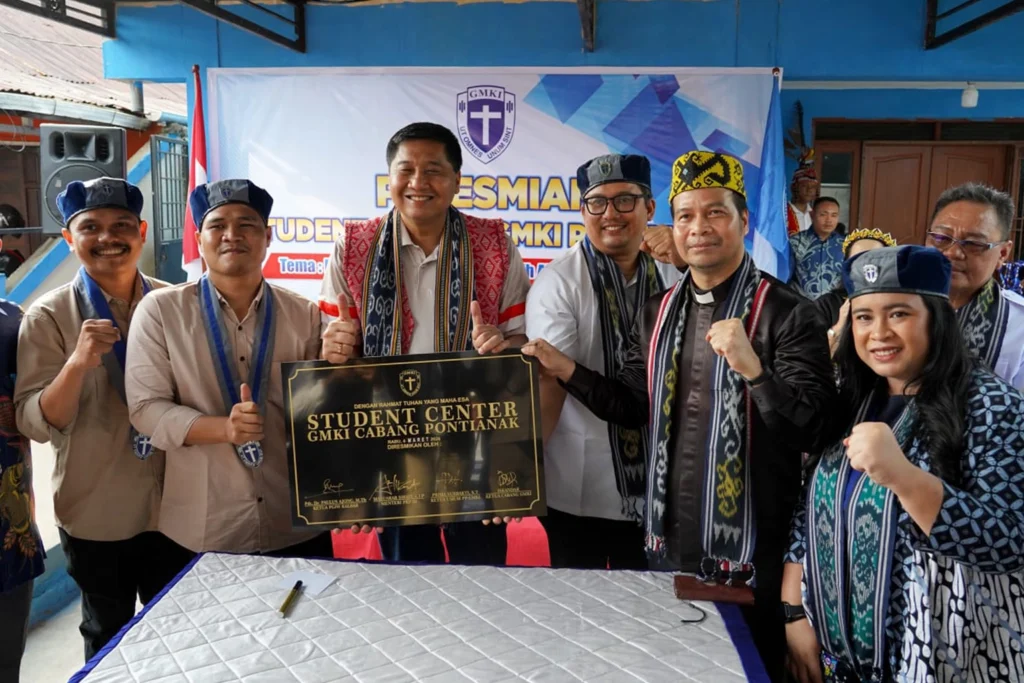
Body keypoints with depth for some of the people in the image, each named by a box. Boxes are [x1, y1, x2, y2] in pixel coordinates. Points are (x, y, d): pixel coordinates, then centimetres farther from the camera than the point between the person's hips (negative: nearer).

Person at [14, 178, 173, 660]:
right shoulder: (49, 315, -10)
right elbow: (35, 424, -14)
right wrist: (78, 363, -31)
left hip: (174, 505, 2)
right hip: (95, 515, -2)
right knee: (108, 638, 19)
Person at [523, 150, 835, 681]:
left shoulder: (784, 312, -13)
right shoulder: (659, 311, 5)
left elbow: (809, 430, -18)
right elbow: (632, 406, 7)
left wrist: (752, 368, -33)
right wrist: (565, 370, -4)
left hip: (750, 557, -5)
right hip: (668, 545, 6)